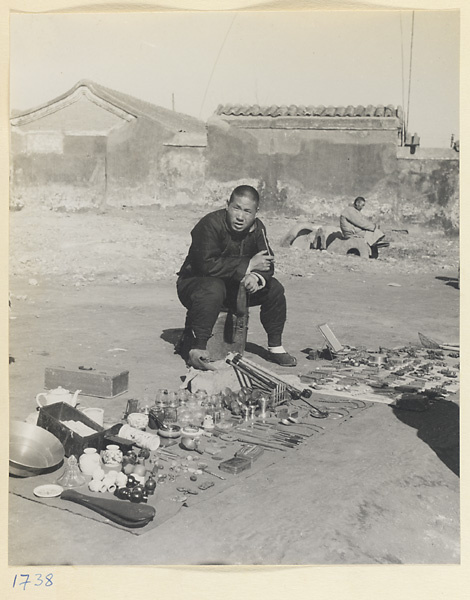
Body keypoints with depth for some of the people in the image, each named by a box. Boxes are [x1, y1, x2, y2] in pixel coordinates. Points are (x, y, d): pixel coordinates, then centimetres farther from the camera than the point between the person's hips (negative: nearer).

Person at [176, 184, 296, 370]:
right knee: (213, 289, -40)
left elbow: (267, 265, -4)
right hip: (195, 281, -6)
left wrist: (256, 277, -30)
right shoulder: (211, 224, -26)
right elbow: (207, 265, -35)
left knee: (274, 288, -6)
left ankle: (275, 347, 7)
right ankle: (197, 349, -32)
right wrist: (248, 266, -32)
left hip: (233, 285, 7)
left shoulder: (257, 228, -4)